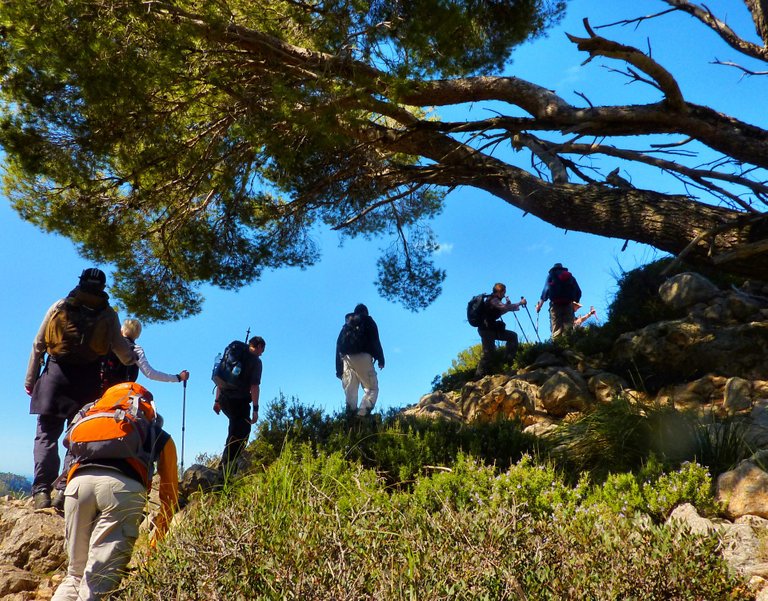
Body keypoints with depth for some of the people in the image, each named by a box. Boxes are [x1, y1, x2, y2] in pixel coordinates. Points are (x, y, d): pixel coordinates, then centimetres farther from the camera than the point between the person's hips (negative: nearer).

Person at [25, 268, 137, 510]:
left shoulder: (59, 306, 9)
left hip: (56, 374, 1)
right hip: (88, 380, 0)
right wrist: (131, 359, 30)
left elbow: (38, 345, 8)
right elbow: (121, 348, 7)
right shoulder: (109, 314, 6)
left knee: (46, 434, 4)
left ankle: (42, 490, -6)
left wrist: (30, 379, 13)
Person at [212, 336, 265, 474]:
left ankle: (229, 460, 30)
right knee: (239, 435, 0)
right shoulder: (255, 361, -5)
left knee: (236, 428, 31)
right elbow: (254, 386, -13)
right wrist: (255, 409, -12)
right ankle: (225, 469, -4)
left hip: (224, 400, 8)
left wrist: (217, 400, 22)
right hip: (239, 401, -7)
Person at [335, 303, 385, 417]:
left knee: (350, 392, 5)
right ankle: (363, 412, -22)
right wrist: (381, 359, 0)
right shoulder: (368, 321, 17)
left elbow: (338, 345, 20)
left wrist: (339, 369, 18)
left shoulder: (346, 325, 27)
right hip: (362, 357, -4)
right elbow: (375, 341, 2)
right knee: (372, 388, -1)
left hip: (346, 358, 4)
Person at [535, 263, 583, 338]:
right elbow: (578, 292, 13)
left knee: (556, 331, -8)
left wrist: (539, 305, 5)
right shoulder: (570, 276, 22)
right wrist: (575, 302, 24)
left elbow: (546, 290, 3)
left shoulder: (551, 275, 15)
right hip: (568, 304, 2)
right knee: (569, 329, 0)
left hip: (556, 304, -2)